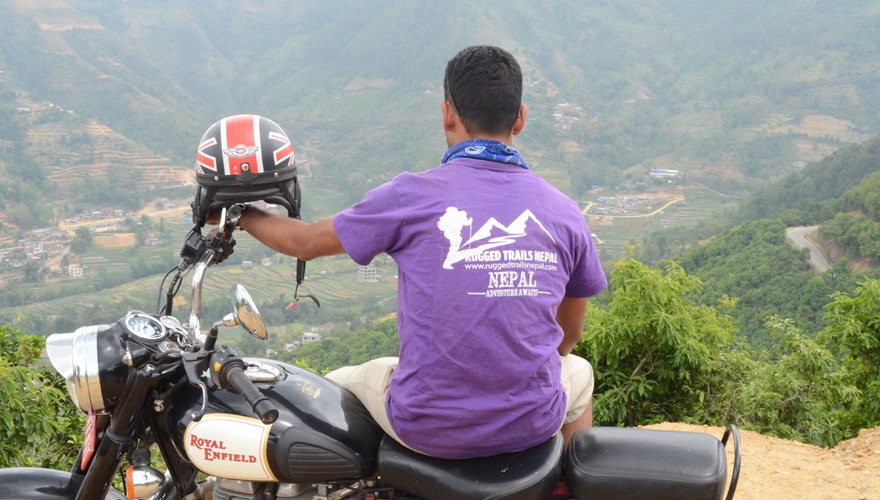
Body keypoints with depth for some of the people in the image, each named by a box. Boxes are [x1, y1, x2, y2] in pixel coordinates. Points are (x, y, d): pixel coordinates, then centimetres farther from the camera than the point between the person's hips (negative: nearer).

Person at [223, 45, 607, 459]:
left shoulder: (410, 195, -9)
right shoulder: (565, 211, -1)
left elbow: (303, 242, 4)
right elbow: (569, 335, 11)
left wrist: (240, 214, 25)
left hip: (428, 427, -2)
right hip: (532, 425, 3)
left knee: (338, 386, 27)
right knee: (579, 373, 35)